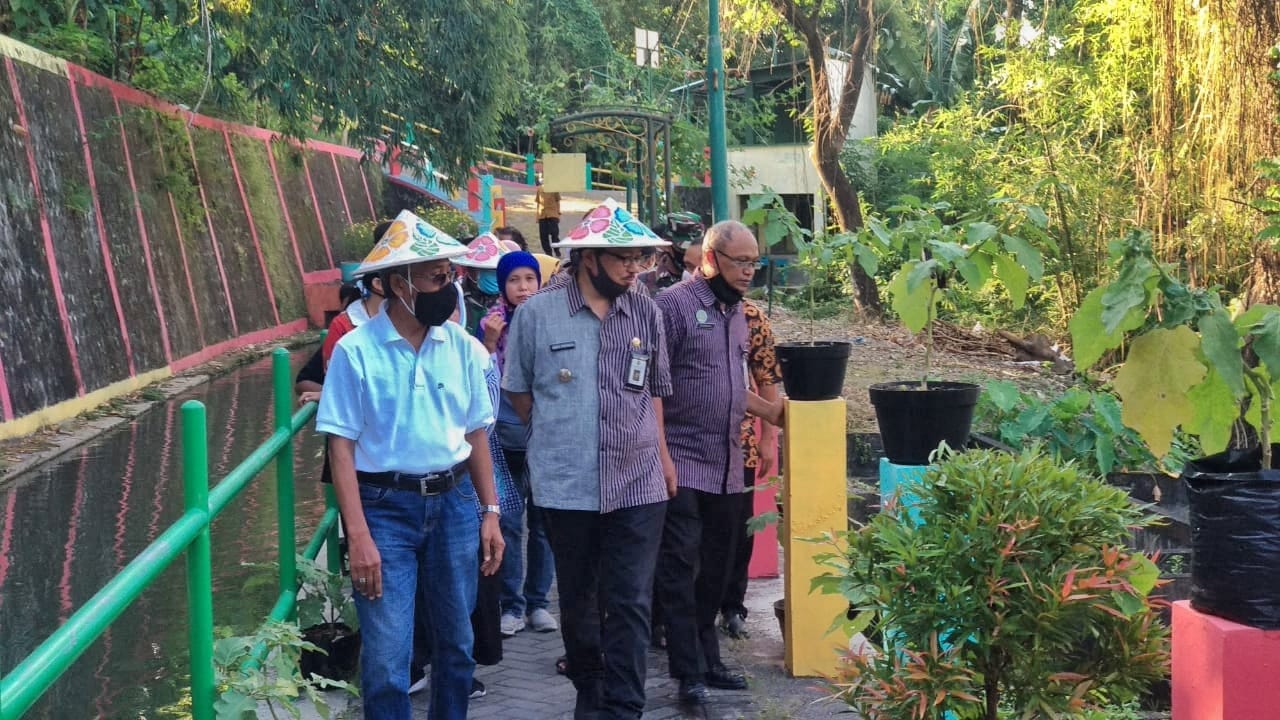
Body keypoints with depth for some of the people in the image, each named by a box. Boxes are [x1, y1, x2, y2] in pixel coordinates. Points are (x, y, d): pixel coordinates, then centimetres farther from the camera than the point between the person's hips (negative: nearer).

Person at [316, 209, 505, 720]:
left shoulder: (463, 348, 2)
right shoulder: (356, 351, -10)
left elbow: (476, 434, 10)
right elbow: (341, 447, -10)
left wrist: (490, 512, 7)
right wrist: (359, 536, -15)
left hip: (453, 503, 4)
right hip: (385, 506, -4)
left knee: (456, 642, 16)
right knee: (387, 658, -3)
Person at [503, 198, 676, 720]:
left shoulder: (646, 313, 3)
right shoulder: (537, 312, -5)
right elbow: (518, 391, 7)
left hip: (639, 482, 1)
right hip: (568, 483, -1)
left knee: (630, 603, -2)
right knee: (578, 599, 14)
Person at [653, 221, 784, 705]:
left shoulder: (735, 311, 14)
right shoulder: (674, 305, -10)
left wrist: (772, 413, 18)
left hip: (726, 465, 8)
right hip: (683, 461, -8)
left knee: (716, 567, 14)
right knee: (680, 567, -5)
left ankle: (707, 659, 25)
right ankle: (689, 672, 0)